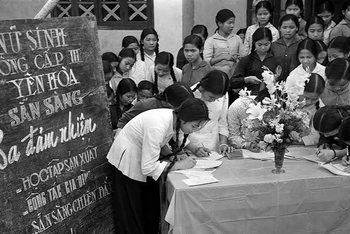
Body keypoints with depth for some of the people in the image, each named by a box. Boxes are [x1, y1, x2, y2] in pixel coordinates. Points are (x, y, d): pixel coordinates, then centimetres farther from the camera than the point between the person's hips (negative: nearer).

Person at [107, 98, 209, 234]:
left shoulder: (175, 119, -14)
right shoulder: (158, 127, -37)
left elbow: (179, 142, 7)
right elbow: (148, 167, -34)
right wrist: (178, 165, -30)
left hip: (145, 158, 7)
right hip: (127, 160, -7)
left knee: (152, 205, 12)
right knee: (133, 210, 5)